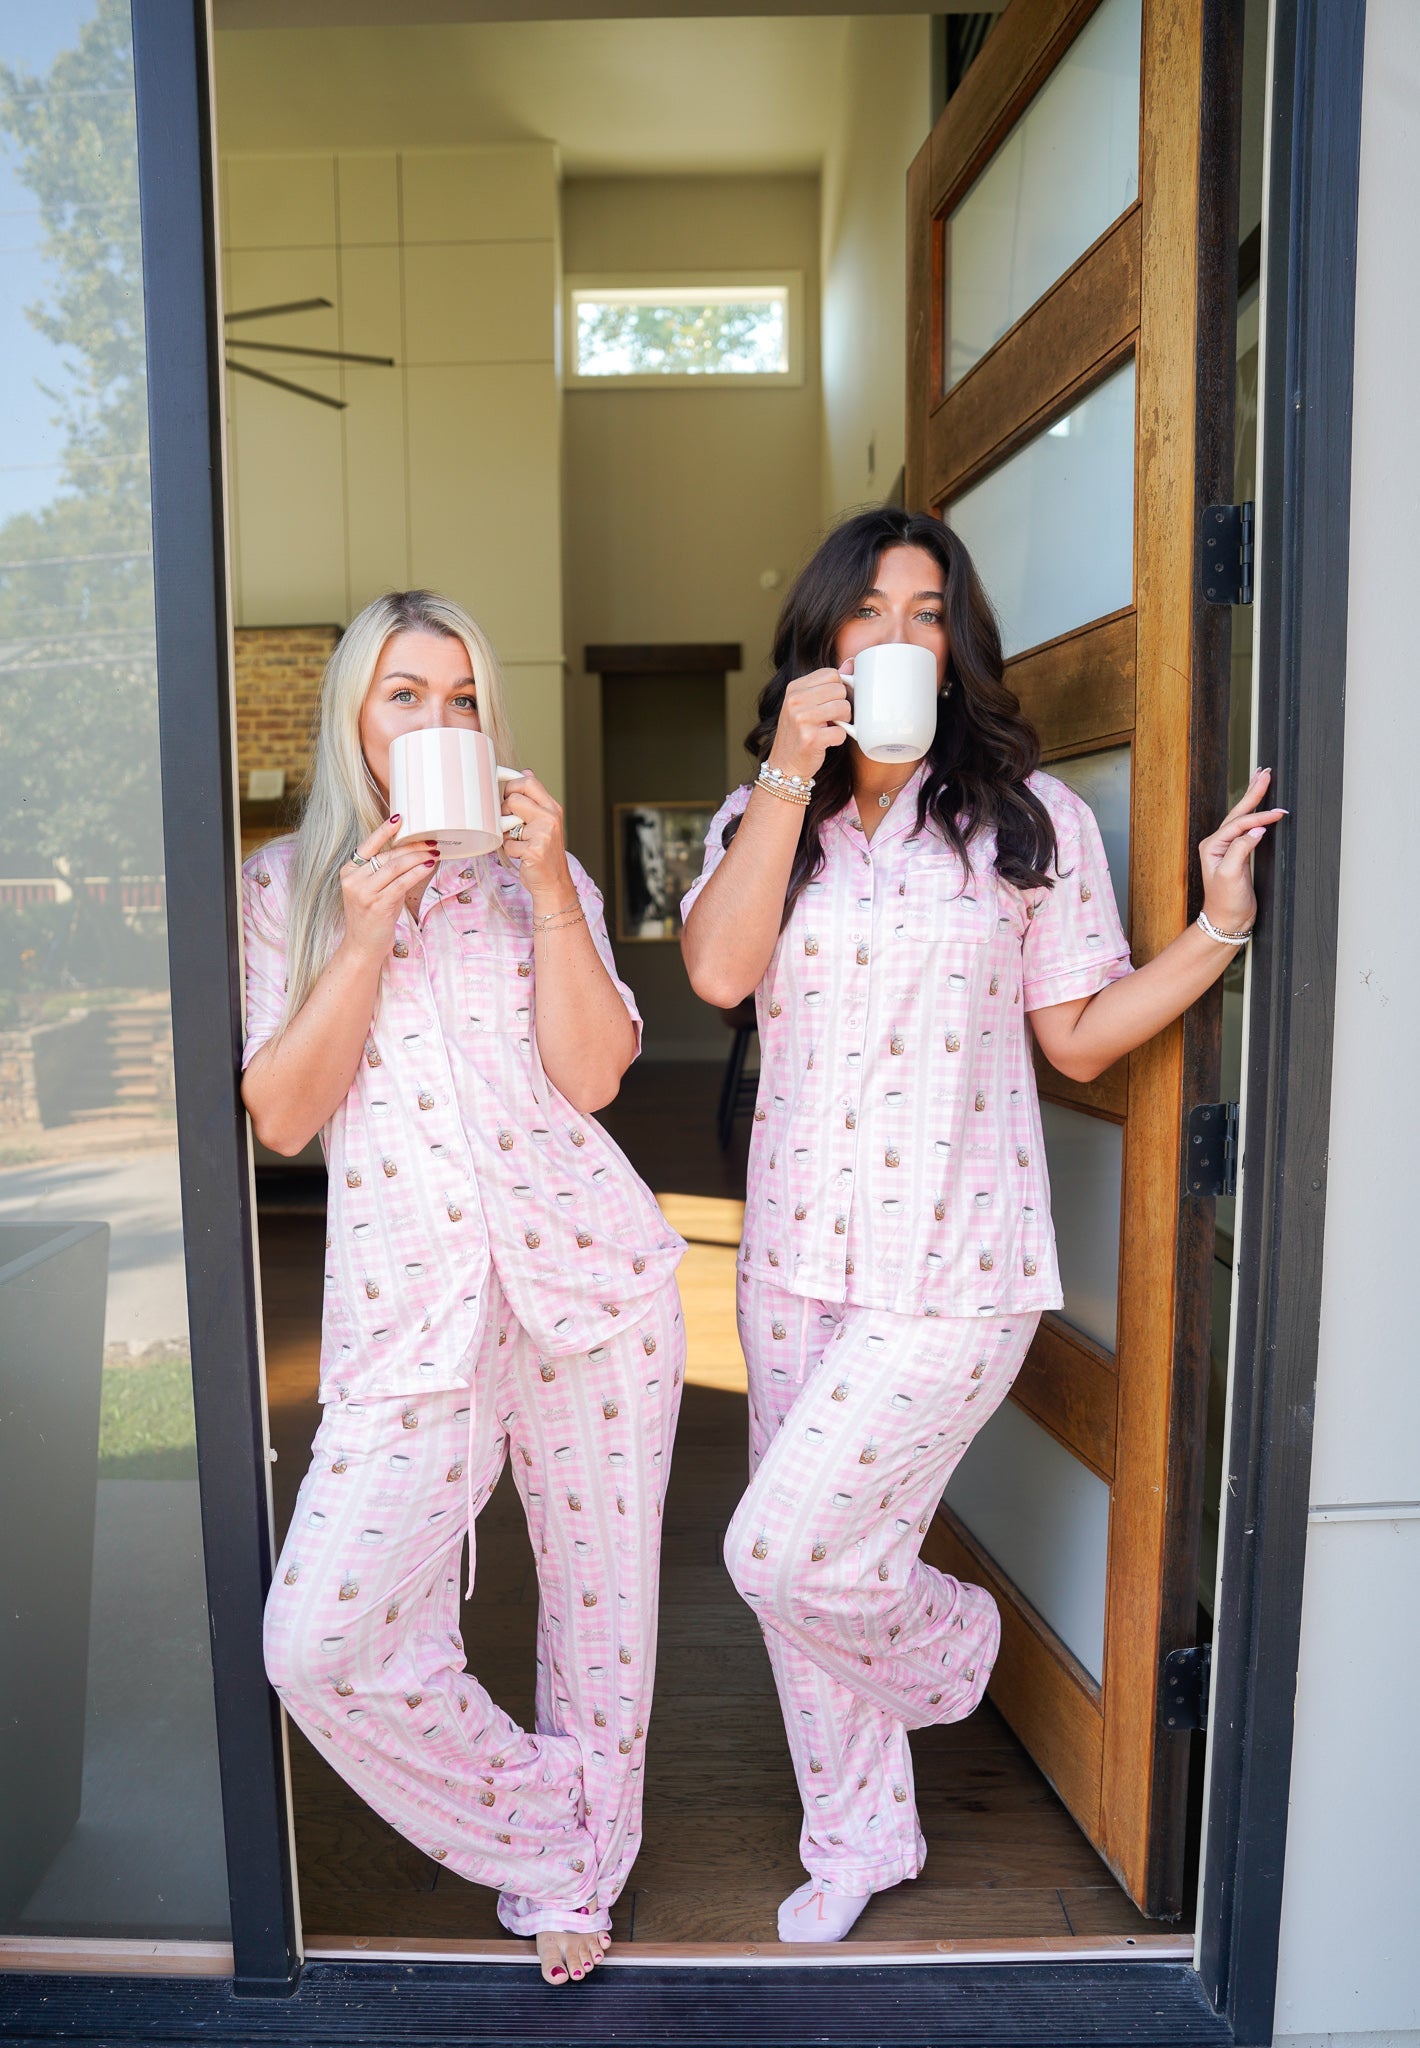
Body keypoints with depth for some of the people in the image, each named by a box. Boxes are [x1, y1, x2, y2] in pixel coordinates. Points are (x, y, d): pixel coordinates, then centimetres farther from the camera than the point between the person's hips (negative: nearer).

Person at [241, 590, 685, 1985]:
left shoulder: (537, 873, 10)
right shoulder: (285, 886, 7)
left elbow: (591, 1075, -3)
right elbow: (280, 1119, -2)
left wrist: (553, 895, -12)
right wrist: (364, 939, -12)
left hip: (586, 1272, 1)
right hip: (408, 1299, 0)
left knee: (600, 1595, 10)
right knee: (322, 1644, -7)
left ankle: (573, 1880, 39)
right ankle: (555, 1841, 20)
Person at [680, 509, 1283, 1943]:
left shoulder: (1028, 814, -1)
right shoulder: (763, 818, 7)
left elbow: (1080, 1035, 2)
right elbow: (718, 972, -13)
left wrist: (1222, 921, -8)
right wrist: (791, 771, -15)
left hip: (951, 1264, -4)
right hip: (794, 1253, 5)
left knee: (785, 1555, -4)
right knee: (796, 1564, 15)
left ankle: (953, 1643, 31)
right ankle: (858, 1838, 41)